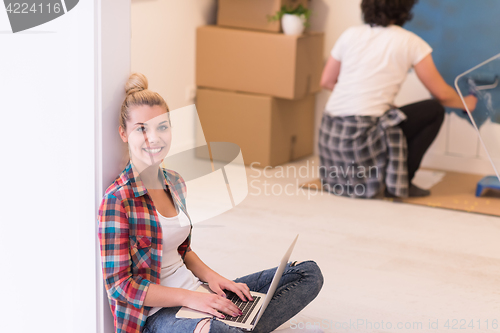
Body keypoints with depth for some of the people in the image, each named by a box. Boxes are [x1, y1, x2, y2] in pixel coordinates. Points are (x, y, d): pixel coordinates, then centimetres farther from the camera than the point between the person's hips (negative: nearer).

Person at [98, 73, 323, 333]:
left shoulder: (175, 183, 12)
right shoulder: (117, 199, -12)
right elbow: (119, 285, -14)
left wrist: (211, 277, 3)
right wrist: (188, 297, -19)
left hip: (195, 294, 10)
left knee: (309, 273, 3)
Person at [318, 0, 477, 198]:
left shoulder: (351, 34, 10)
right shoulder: (410, 42, 0)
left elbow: (326, 81, 15)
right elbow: (441, 94, 6)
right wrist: (466, 103, 27)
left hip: (330, 133, 6)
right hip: (361, 135, -6)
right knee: (435, 111, 11)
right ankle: (399, 183, 9)